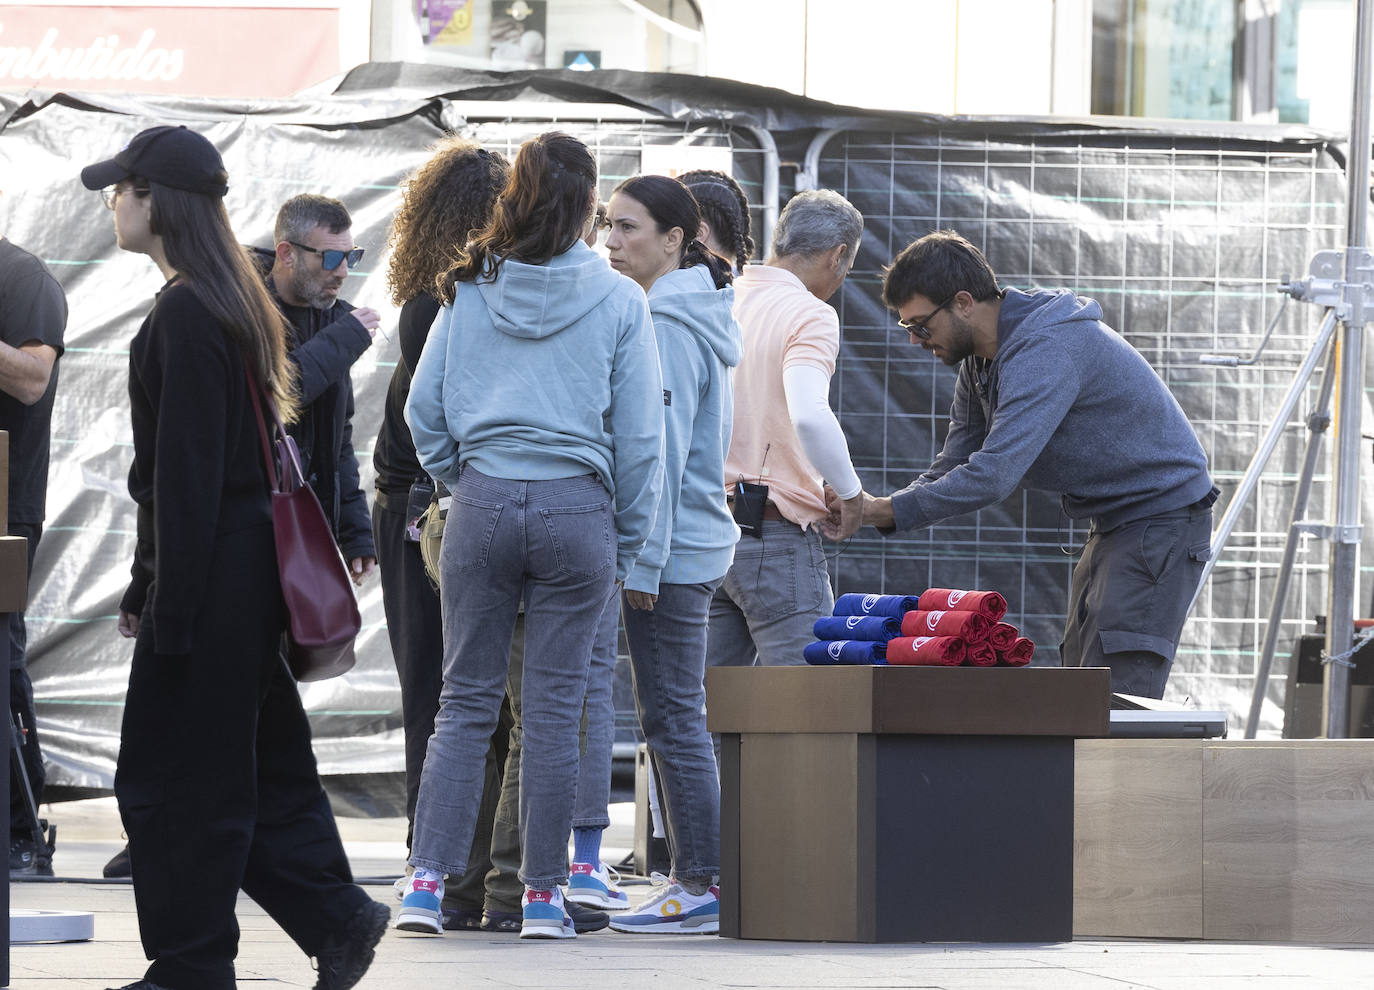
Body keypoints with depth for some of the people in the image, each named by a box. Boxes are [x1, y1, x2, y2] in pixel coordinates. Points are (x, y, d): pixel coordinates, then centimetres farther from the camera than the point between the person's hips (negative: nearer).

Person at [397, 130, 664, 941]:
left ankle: (428, 880, -1)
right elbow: (639, 433, 2)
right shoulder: (618, 301, -1)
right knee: (554, 707, 4)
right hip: (577, 510, -1)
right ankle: (544, 894, 8)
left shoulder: (471, 290, 4)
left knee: (466, 701, 7)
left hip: (483, 506, 2)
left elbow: (424, 407, 5)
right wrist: (629, 542, 9)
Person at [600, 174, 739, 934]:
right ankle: (695, 876, 15)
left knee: (673, 718, -7)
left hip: (671, 550, -10)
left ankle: (700, 887, -5)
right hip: (697, 542, 10)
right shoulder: (691, 318, 16)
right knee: (674, 717, 12)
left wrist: (643, 561, -18)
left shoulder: (667, 327, -14)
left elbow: (663, 452, -18)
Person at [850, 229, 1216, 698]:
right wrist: (865, 510, -12)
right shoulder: (980, 361, 6)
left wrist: (885, 510, -32)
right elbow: (954, 465, 6)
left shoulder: (1045, 350, -27)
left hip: (1163, 515, -11)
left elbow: (994, 474, -36)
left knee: (1116, 698, -18)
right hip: (1112, 526, 11)